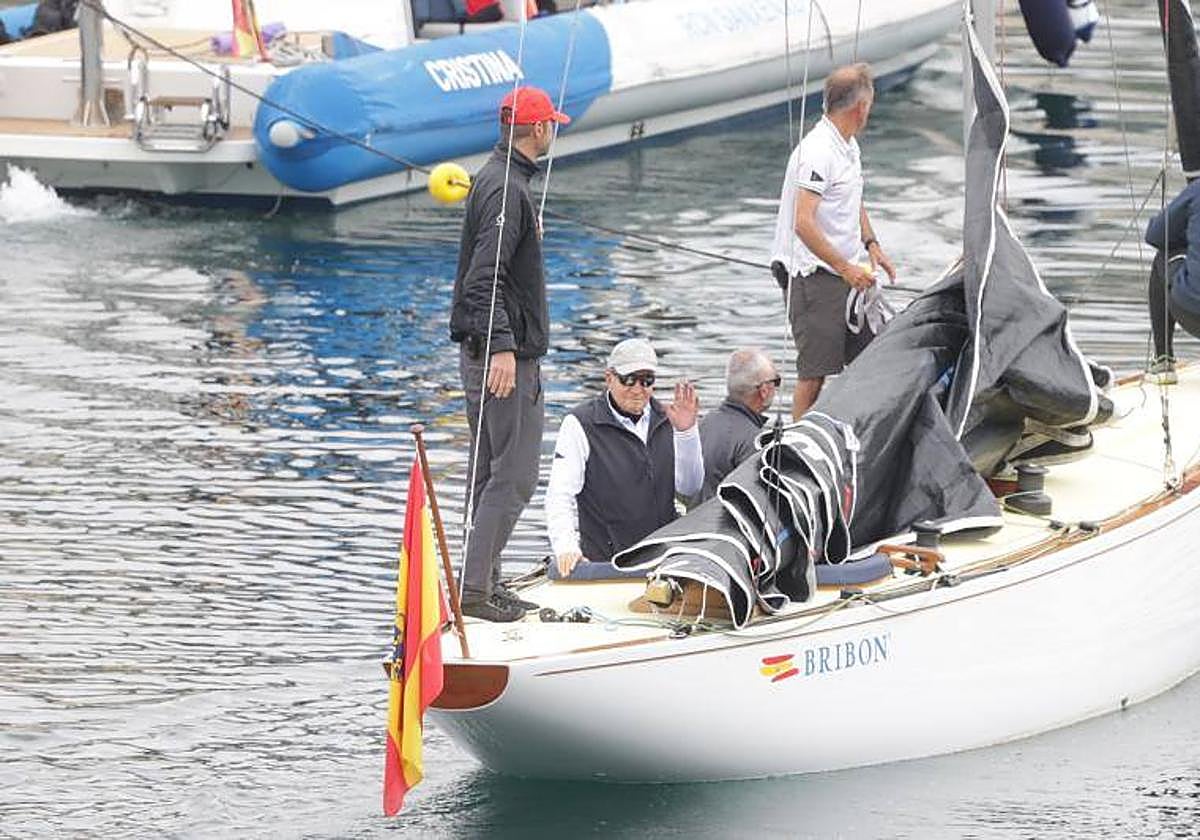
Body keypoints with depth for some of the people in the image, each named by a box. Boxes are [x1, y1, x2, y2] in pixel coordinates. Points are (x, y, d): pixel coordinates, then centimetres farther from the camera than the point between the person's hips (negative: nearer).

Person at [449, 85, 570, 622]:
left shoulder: (496, 178, 14)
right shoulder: (508, 189, -18)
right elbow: (485, 276, -26)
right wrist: (501, 347, -33)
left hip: (488, 351, 11)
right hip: (506, 355, -11)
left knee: (490, 473, 15)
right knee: (513, 476, -9)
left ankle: (484, 583, 19)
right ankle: (475, 586, -11)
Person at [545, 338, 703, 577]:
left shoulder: (665, 421, 14)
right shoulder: (581, 424, -1)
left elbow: (689, 487, 9)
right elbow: (560, 495, -8)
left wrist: (686, 432, -5)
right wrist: (566, 547, -24)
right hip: (603, 562, -4)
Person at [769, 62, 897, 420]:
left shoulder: (848, 145, 12)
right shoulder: (817, 152, -20)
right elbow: (804, 224, -26)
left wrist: (871, 244, 14)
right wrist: (846, 268, -23)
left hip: (846, 274, 10)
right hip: (814, 275, -10)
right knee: (815, 372, -7)